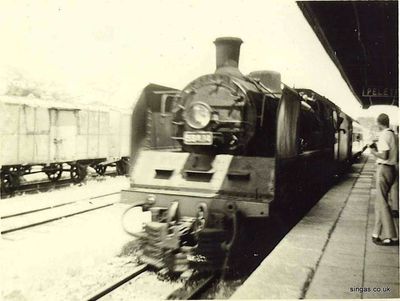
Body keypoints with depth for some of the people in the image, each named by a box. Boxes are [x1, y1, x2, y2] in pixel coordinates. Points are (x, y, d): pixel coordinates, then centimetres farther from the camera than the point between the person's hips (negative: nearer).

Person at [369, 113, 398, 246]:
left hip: (384, 169, -9)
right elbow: (394, 154, 15)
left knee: (382, 202, -5)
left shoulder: (384, 135, -14)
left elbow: (384, 156, -20)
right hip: (391, 169, 9)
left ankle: (390, 237, -4)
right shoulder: (393, 135, 13)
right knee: (380, 201, 15)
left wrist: (374, 152, -3)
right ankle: (378, 233, 22)